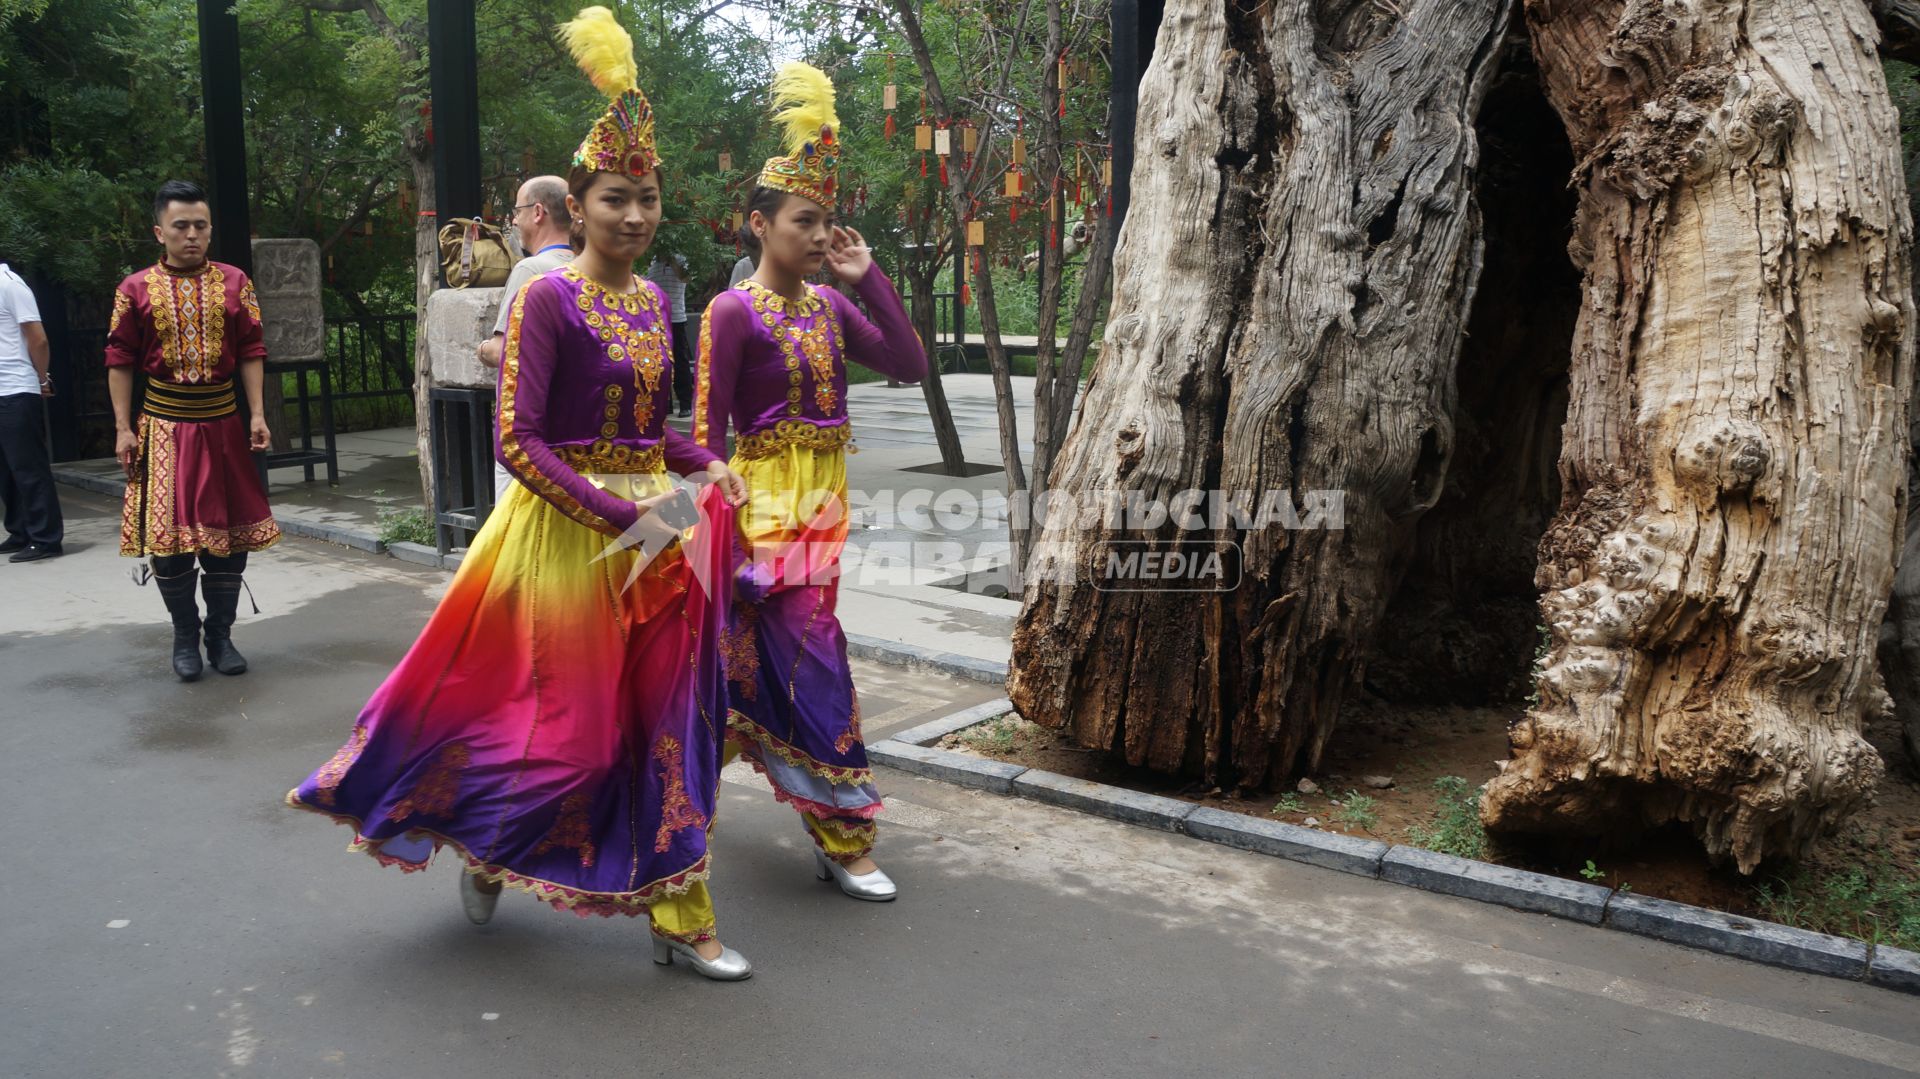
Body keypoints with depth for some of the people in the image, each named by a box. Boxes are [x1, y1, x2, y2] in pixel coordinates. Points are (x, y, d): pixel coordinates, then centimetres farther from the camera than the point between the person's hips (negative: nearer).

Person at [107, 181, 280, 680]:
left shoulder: (234, 282, 3)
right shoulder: (136, 289, 0)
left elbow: (251, 352, 3)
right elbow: (120, 361, 1)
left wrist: (257, 414, -6)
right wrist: (123, 428, -4)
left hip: (223, 422, 1)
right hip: (164, 423, -1)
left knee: (230, 529, 5)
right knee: (168, 532, -1)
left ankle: (220, 634, 19)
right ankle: (185, 636, 15)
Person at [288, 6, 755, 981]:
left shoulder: (653, 301, 9)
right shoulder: (547, 298, -12)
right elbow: (517, 440, -18)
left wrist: (707, 466, 1)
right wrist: (621, 516, -23)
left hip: (655, 531, 6)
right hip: (566, 533, -6)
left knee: (667, 721, 8)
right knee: (563, 726, 3)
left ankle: (677, 917, 20)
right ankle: (485, 839, 37)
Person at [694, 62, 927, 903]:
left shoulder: (829, 308, 9)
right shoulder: (734, 311, -9)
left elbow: (909, 364, 3)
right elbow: (707, 426, -11)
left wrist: (868, 279, -2)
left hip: (824, 499, 7)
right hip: (768, 501, -7)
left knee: (762, 657, 15)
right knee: (813, 661, -6)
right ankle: (842, 838, 4)